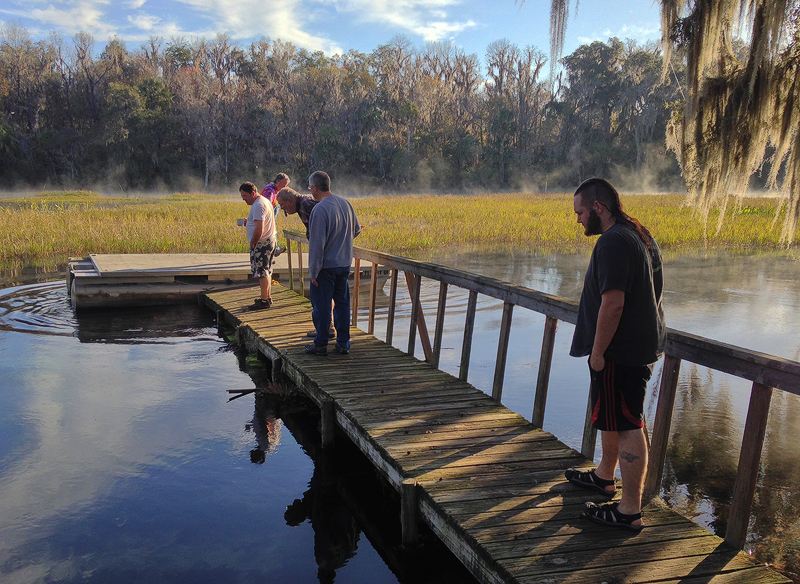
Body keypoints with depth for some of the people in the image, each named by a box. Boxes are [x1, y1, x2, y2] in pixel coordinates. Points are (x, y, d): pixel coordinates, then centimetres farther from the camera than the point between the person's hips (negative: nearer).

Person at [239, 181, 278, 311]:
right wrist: (248, 223, 16)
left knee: (262, 272, -5)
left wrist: (252, 243, -13)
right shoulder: (264, 201, 15)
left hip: (262, 243, -11)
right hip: (270, 241, 11)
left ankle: (264, 300, -1)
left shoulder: (258, 206, -19)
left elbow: (259, 230, -25)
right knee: (266, 271, 17)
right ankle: (267, 297, 26)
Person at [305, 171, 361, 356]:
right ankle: (343, 343, 20)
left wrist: (313, 271, -15)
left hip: (326, 266, -7)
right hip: (345, 263, 7)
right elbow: (356, 230, 16)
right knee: (342, 303, 14)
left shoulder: (319, 209, -20)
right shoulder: (345, 204, 3)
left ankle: (321, 344, 13)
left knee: (321, 306, 4)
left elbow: (317, 244, -21)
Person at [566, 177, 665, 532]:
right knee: (612, 417, 24)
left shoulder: (613, 242, -21)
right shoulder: (641, 236, 13)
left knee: (626, 426, -4)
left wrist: (597, 352, -18)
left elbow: (613, 303, -26)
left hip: (621, 353, -11)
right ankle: (605, 476, 43)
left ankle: (630, 512, 6)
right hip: (643, 345, 11)